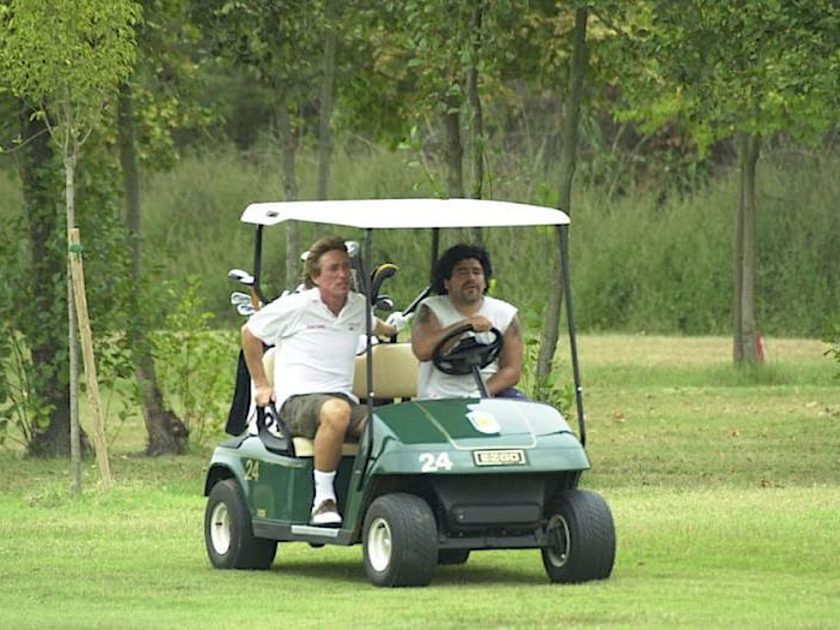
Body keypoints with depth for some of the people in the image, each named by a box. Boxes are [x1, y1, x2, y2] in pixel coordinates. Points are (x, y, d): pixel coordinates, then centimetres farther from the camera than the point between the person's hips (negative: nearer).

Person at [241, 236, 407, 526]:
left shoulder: (358, 306, 14)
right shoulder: (295, 307, -1)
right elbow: (250, 333, 13)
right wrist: (261, 385, 12)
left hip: (343, 397, 4)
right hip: (298, 401, -4)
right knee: (336, 411, -41)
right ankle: (323, 499, -33)